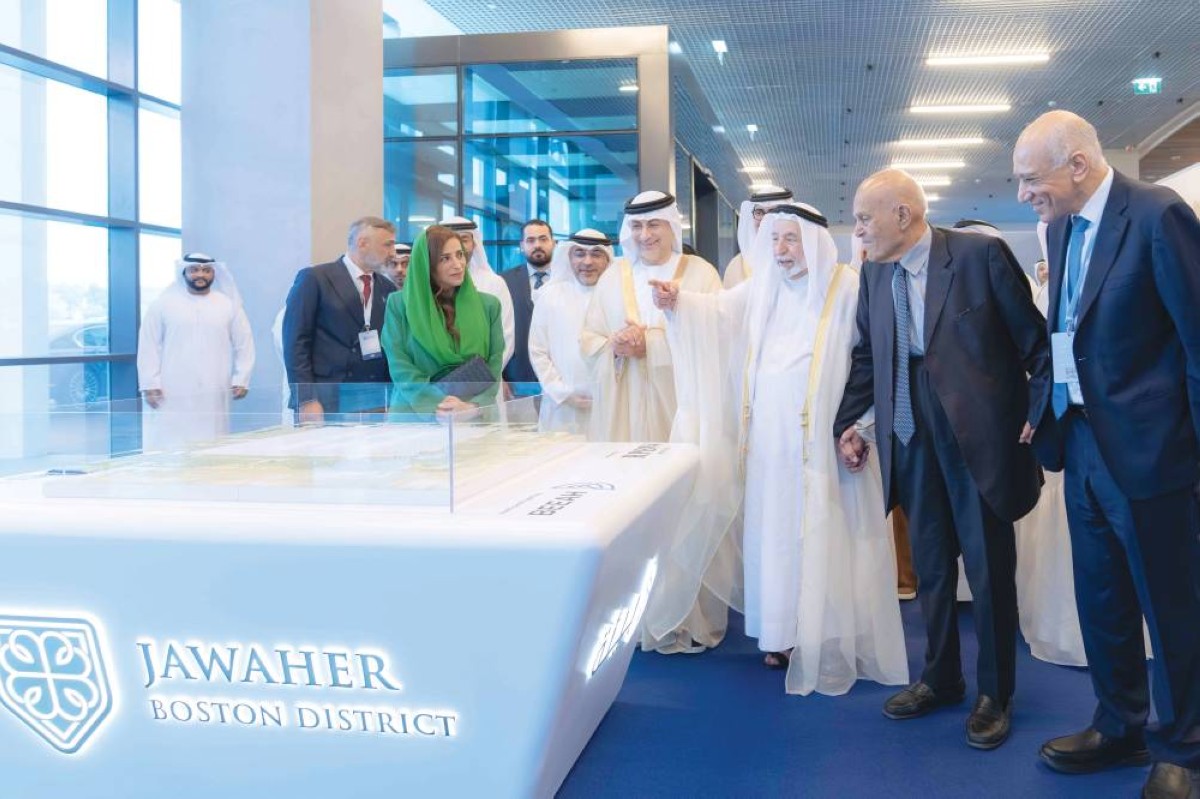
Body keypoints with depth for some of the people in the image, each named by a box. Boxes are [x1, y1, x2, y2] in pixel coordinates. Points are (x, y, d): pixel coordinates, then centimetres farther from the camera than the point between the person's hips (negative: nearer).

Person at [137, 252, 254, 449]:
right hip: (171, 395, -1)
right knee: (168, 449, -5)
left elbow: (244, 344, 12)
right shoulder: (163, 304, 5)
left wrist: (241, 380, 3)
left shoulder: (229, 305, 9)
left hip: (213, 396, 1)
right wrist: (150, 384, -3)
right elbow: (149, 346, 4)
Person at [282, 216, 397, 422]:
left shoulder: (388, 289, 14)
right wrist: (306, 400, -12)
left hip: (377, 403, 5)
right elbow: (295, 342, -5)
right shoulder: (314, 278, -1)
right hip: (327, 403, -4)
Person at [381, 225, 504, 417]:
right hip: (416, 414, -1)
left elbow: (494, 367, 2)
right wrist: (437, 407, -18)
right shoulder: (399, 304, 3)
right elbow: (400, 368, -3)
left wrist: (473, 406, -16)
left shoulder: (488, 304, 8)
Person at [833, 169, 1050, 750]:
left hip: (980, 435, -5)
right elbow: (867, 353, 14)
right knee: (930, 565, 14)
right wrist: (847, 421, 9)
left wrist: (1040, 413, -9)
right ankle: (940, 679, 32)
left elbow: (1034, 337, -5)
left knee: (989, 566, 5)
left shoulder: (979, 253, -10)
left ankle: (995, 694, 22)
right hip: (911, 438, 5)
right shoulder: (873, 272, 6)